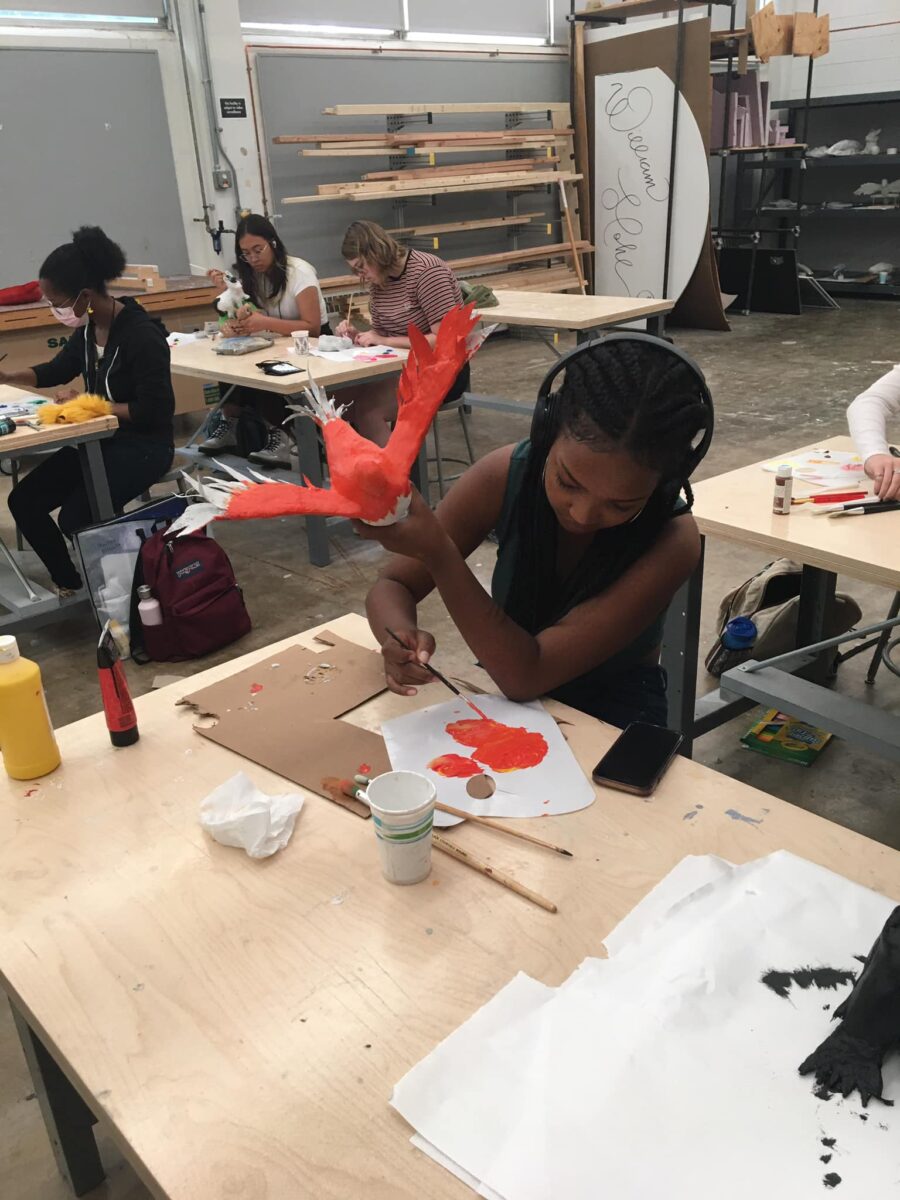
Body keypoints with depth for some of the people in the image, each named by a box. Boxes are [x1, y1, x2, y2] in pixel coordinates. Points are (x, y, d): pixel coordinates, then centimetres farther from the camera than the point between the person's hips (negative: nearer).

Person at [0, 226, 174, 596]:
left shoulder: (142, 334, -22)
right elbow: (58, 369, 20)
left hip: (144, 445, -8)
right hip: (100, 439, 8)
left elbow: (154, 410, -22)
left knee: (76, 517, -24)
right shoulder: (88, 328, 3)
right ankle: (70, 582, 14)